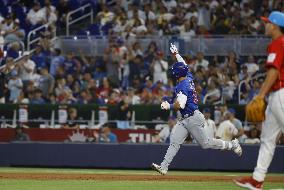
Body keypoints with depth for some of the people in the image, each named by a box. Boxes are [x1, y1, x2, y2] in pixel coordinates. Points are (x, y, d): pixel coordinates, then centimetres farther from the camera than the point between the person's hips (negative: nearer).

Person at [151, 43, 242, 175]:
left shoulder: (182, 86, -19)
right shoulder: (189, 78, 8)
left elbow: (180, 105, -29)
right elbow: (183, 65, 28)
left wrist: (168, 106, -17)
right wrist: (176, 54, 40)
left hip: (193, 119, -10)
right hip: (184, 120, 10)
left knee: (205, 143, 0)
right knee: (174, 142, -2)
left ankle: (232, 145, 15)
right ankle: (163, 167, -10)